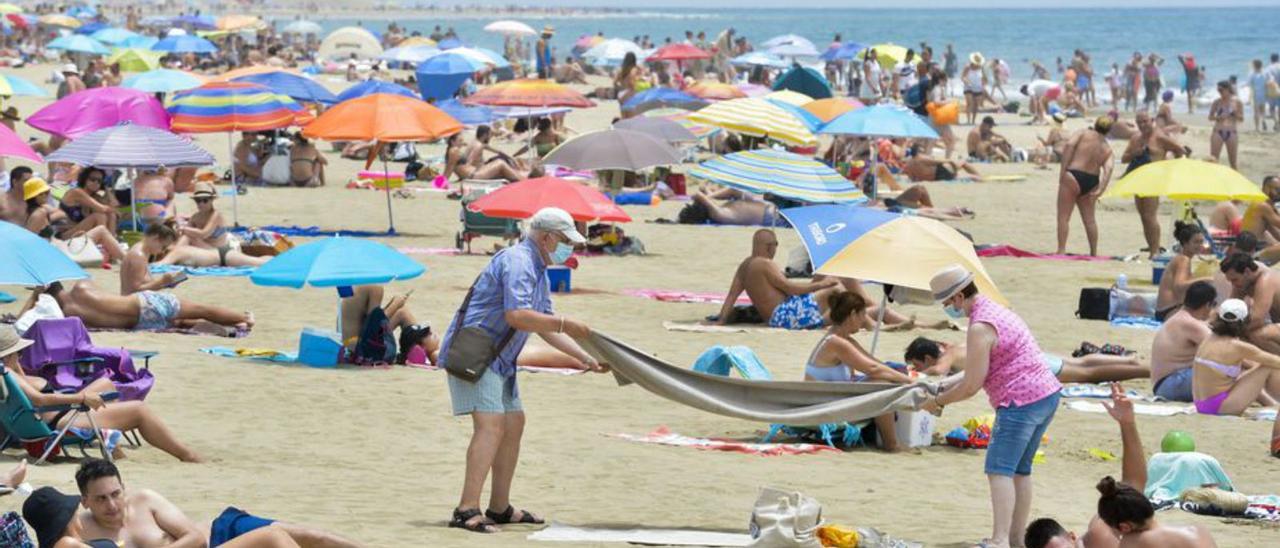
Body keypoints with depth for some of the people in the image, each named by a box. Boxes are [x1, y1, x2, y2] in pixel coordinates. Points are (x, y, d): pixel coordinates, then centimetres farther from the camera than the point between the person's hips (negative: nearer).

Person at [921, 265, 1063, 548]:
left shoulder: (980, 328, -16)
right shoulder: (993, 310, 16)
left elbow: (971, 386, -15)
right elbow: (979, 373, 23)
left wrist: (938, 402, -1)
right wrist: (943, 389, 17)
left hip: (1021, 402, -10)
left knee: (999, 470, -13)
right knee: (1019, 469, 18)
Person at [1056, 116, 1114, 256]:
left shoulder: (1083, 133, 1)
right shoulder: (1107, 149, 10)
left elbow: (1069, 145, -16)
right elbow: (1108, 168, -6)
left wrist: (1063, 169, -14)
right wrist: (1100, 189, -14)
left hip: (1073, 177, -4)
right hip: (1092, 181, 4)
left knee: (1063, 217, -1)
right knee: (1090, 219, 16)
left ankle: (1061, 250, -9)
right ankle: (1094, 253, 19)